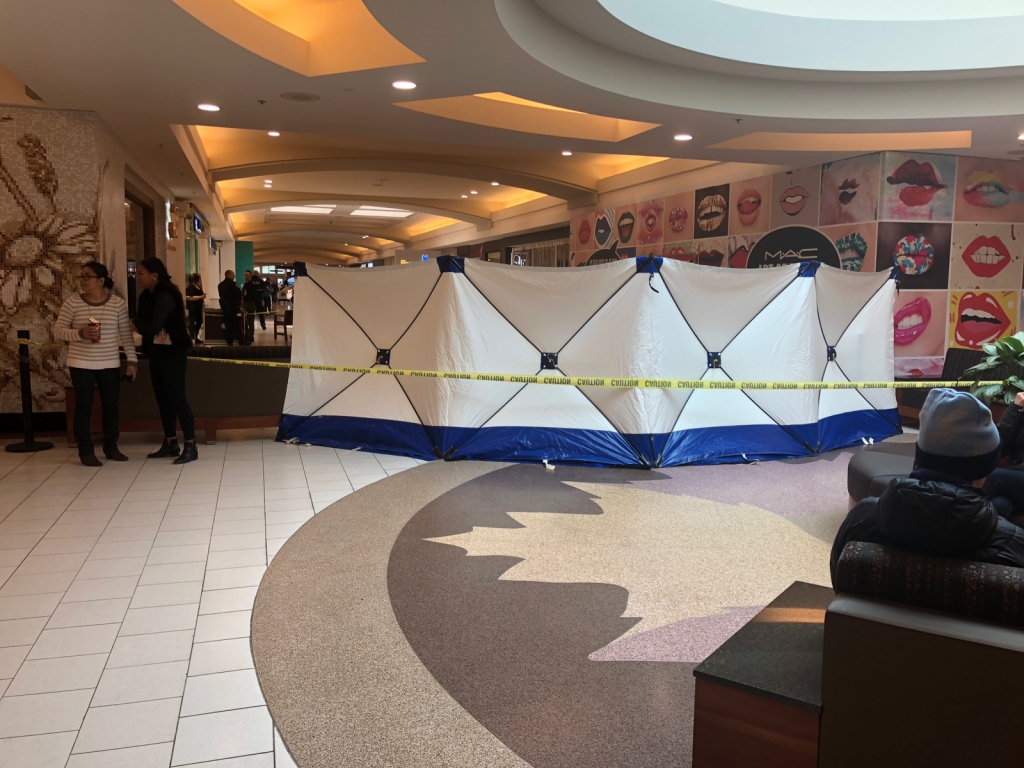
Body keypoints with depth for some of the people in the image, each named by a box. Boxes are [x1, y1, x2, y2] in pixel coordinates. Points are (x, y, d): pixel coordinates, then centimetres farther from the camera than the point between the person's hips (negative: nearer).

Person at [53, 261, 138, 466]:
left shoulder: (118, 303, -3)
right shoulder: (72, 303, -5)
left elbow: (126, 334, 0)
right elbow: (58, 331, -3)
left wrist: (132, 360, -5)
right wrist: (80, 333, -20)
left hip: (110, 364, 1)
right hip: (81, 364, -1)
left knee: (111, 405, 7)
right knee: (83, 406, 2)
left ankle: (111, 447, 22)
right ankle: (86, 451, 11)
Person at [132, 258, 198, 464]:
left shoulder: (165, 296, -17)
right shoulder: (147, 296, 11)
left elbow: (154, 327, -23)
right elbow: (145, 325, 9)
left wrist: (135, 321, -7)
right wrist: (138, 324, -12)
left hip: (172, 352, -9)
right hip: (157, 352, 9)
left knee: (177, 397, -8)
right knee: (163, 397, 11)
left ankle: (191, 447, -5)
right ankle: (170, 443, 20)